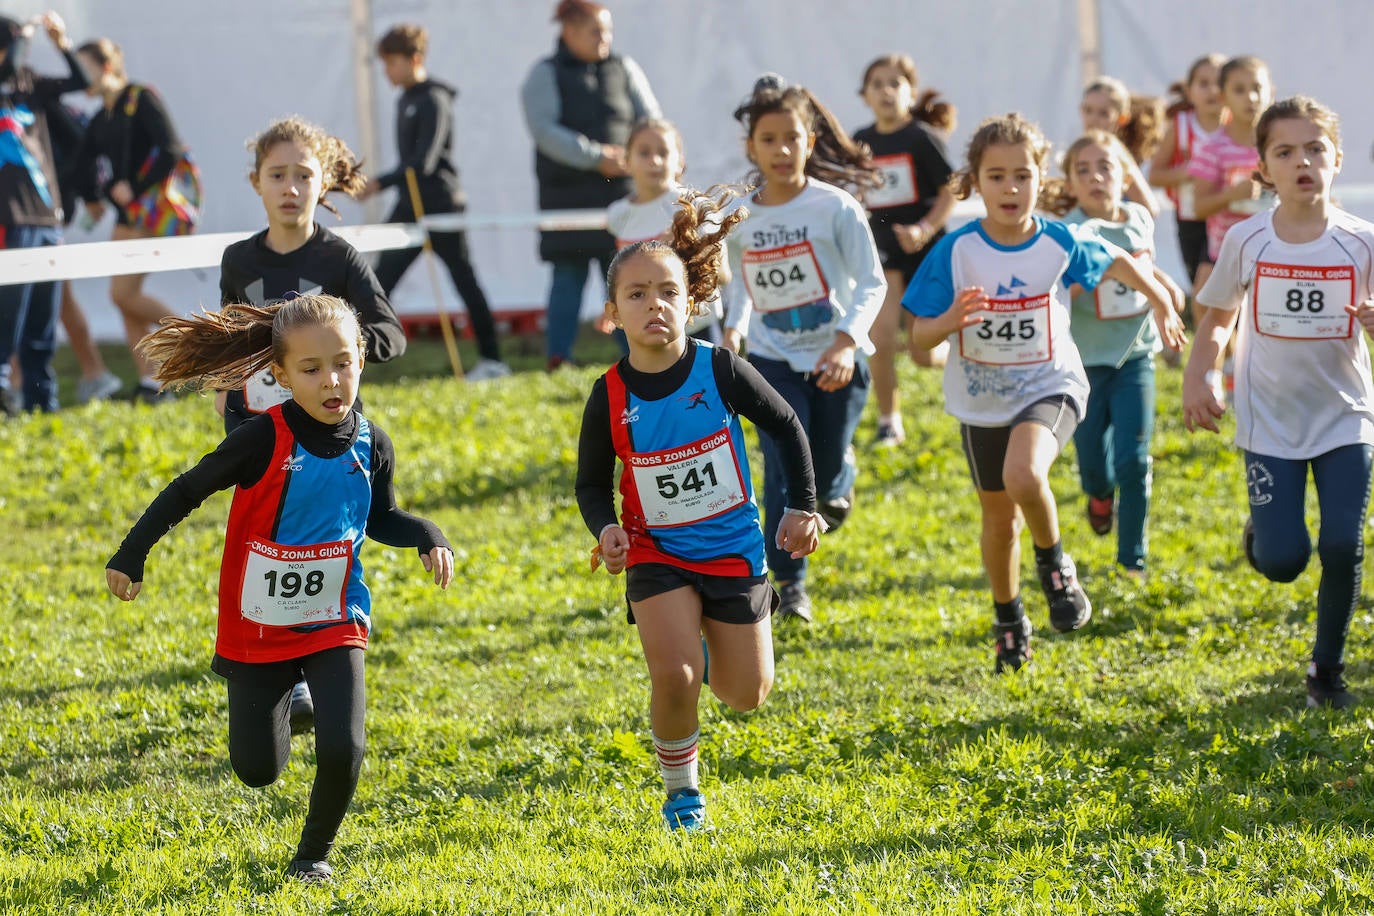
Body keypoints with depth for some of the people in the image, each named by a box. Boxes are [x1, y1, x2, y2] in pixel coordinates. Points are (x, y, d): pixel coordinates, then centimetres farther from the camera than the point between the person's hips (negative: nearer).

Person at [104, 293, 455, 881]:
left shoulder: (370, 446, -6)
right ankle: (275, 695, 41)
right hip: (257, 628, -2)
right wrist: (131, 555, -9)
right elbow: (189, 490, -9)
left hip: (334, 623, 2)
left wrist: (427, 536, -5)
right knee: (258, 771, 4)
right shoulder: (265, 440, -19)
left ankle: (316, 850, 13)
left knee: (341, 750, -17)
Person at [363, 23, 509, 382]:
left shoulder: (434, 101, -15)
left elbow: (424, 161, -22)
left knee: (464, 280, -4)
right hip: (410, 207, 9)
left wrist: (381, 184, -26)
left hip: (441, 205, -9)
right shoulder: (405, 100, 13)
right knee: (383, 276, 3)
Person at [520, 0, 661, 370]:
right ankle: (557, 361, 0)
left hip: (620, 188, 3)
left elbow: (651, 121, 9)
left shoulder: (624, 70, 11)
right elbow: (544, 130, -11)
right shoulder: (545, 76, 1)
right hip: (567, 193, -3)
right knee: (569, 276, -3)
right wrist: (596, 158, -18)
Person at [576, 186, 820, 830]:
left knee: (745, 695, 7)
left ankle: (706, 642, 43)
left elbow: (786, 428, 1)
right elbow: (592, 483, 1)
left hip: (733, 549, 1)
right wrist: (606, 529, -19)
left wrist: (802, 508, -2)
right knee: (673, 677, -21)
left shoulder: (719, 371, -14)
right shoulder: (610, 397, -12)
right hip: (656, 555, -1)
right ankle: (679, 786, 5)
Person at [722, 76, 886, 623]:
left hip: (836, 361, -1)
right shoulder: (739, 218, -2)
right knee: (784, 473, -14)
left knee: (827, 495, 8)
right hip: (774, 361, 1)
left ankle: (841, 467, 45)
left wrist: (847, 342, -25)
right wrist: (732, 331, -4)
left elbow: (872, 282, -11)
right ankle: (790, 582, -5)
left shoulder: (834, 208, -11)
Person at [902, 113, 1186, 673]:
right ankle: (1010, 623, 39)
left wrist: (1163, 306, 23)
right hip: (982, 400, 2)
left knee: (1023, 475, -32)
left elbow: (1117, 264, 10)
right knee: (999, 517, 15)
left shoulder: (1059, 244, -12)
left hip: (1049, 387, -2)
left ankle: (1054, 564, -2)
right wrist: (950, 321, -35)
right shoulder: (956, 252, -15)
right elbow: (919, 338, -13)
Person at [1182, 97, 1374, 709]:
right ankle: (1260, 536, 32)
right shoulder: (1247, 240, -5)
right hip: (1270, 421, 0)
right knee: (1283, 561, -6)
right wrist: (1198, 376, -8)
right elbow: (1219, 316, 8)